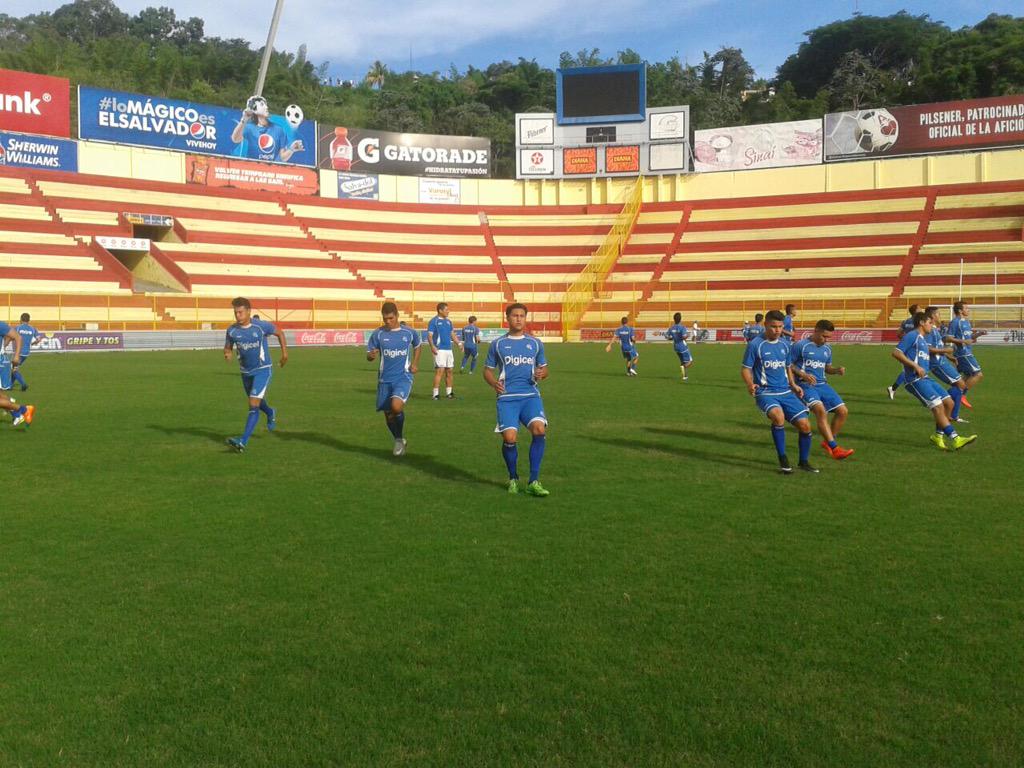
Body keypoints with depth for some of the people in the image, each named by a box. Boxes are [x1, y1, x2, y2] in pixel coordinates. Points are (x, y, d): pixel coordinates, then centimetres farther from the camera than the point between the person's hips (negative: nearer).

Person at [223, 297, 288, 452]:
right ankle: (270, 414, 58)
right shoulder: (232, 330, -8)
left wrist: (284, 352, 0)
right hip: (246, 371, 5)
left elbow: (280, 333, 2)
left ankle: (243, 442, -22)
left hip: (263, 370, -5)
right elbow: (227, 347, 6)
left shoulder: (262, 326, -16)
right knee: (257, 401, 24)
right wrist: (227, 354, -18)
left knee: (253, 405, -17)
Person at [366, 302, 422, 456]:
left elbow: (417, 346, 19)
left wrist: (415, 363, 5)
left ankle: (400, 439, -1)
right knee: (388, 413, 9)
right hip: (385, 379, 2)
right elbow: (369, 356, -1)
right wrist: (371, 356, -25)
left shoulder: (409, 332, -2)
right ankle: (399, 441, 35)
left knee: (396, 406, -26)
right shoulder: (377, 334, -3)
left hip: (403, 377, -2)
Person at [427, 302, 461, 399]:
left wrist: (459, 343, 6)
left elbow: (452, 334, 20)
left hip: (449, 349, 7)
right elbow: (429, 335, -11)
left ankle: (449, 392, 20)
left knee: (449, 371, 10)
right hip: (439, 350, -7)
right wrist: (432, 346, -27)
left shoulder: (448, 321, 15)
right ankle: (436, 394, -10)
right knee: (440, 370, -13)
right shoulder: (434, 321, -6)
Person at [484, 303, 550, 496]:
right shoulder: (498, 344, 10)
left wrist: (541, 374, -5)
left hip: (531, 395, 1)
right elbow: (488, 370, 14)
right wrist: (494, 383, -8)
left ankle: (533, 482, -12)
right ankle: (513, 479, 14)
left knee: (539, 430, -24)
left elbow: (544, 368, 19)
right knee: (510, 438, -16)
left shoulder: (535, 343, 13)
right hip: (507, 397, -1)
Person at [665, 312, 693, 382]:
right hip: (683, 346, -7)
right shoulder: (682, 327, -17)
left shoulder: (671, 328, 1)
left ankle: (684, 376, 16)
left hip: (675, 346, 7)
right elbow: (684, 337, -28)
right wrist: (688, 334, -8)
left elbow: (667, 337, 1)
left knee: (682, 362, 20)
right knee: (690, 361, 3)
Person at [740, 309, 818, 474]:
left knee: (805, 425, -4)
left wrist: (793, 385, 8)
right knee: (779, 416, -34)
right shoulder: (755, 345, -7)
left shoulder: (785, 344, 10)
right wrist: (750, 384, -24)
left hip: (786, 392, 5)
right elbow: (745, 369, -4)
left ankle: (804, 462, 20)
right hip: (765, 393, -5)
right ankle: (783, 459, -16)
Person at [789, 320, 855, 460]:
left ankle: (828, 442, 17)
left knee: (843, 411, -2)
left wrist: (837, 370, 2)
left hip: (822, 385, 7)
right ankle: (835, 449, -33)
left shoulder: (827, 349, 14)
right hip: (806, 385, -7)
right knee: (820, 409, -31)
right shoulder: (801, 345, -7)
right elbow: (789, 364, -6)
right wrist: (802, 374, -20)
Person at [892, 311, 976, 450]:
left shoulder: (922, 339, 24)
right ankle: (955, 439, -19)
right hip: (915, 380, -10)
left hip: (925, 379, 10)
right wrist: (915, 366, -20)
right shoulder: (912, 336, -5)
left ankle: (938, 435, 15)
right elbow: (896, 352, -16)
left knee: (949, 402, 5)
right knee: (938, 405, -17)